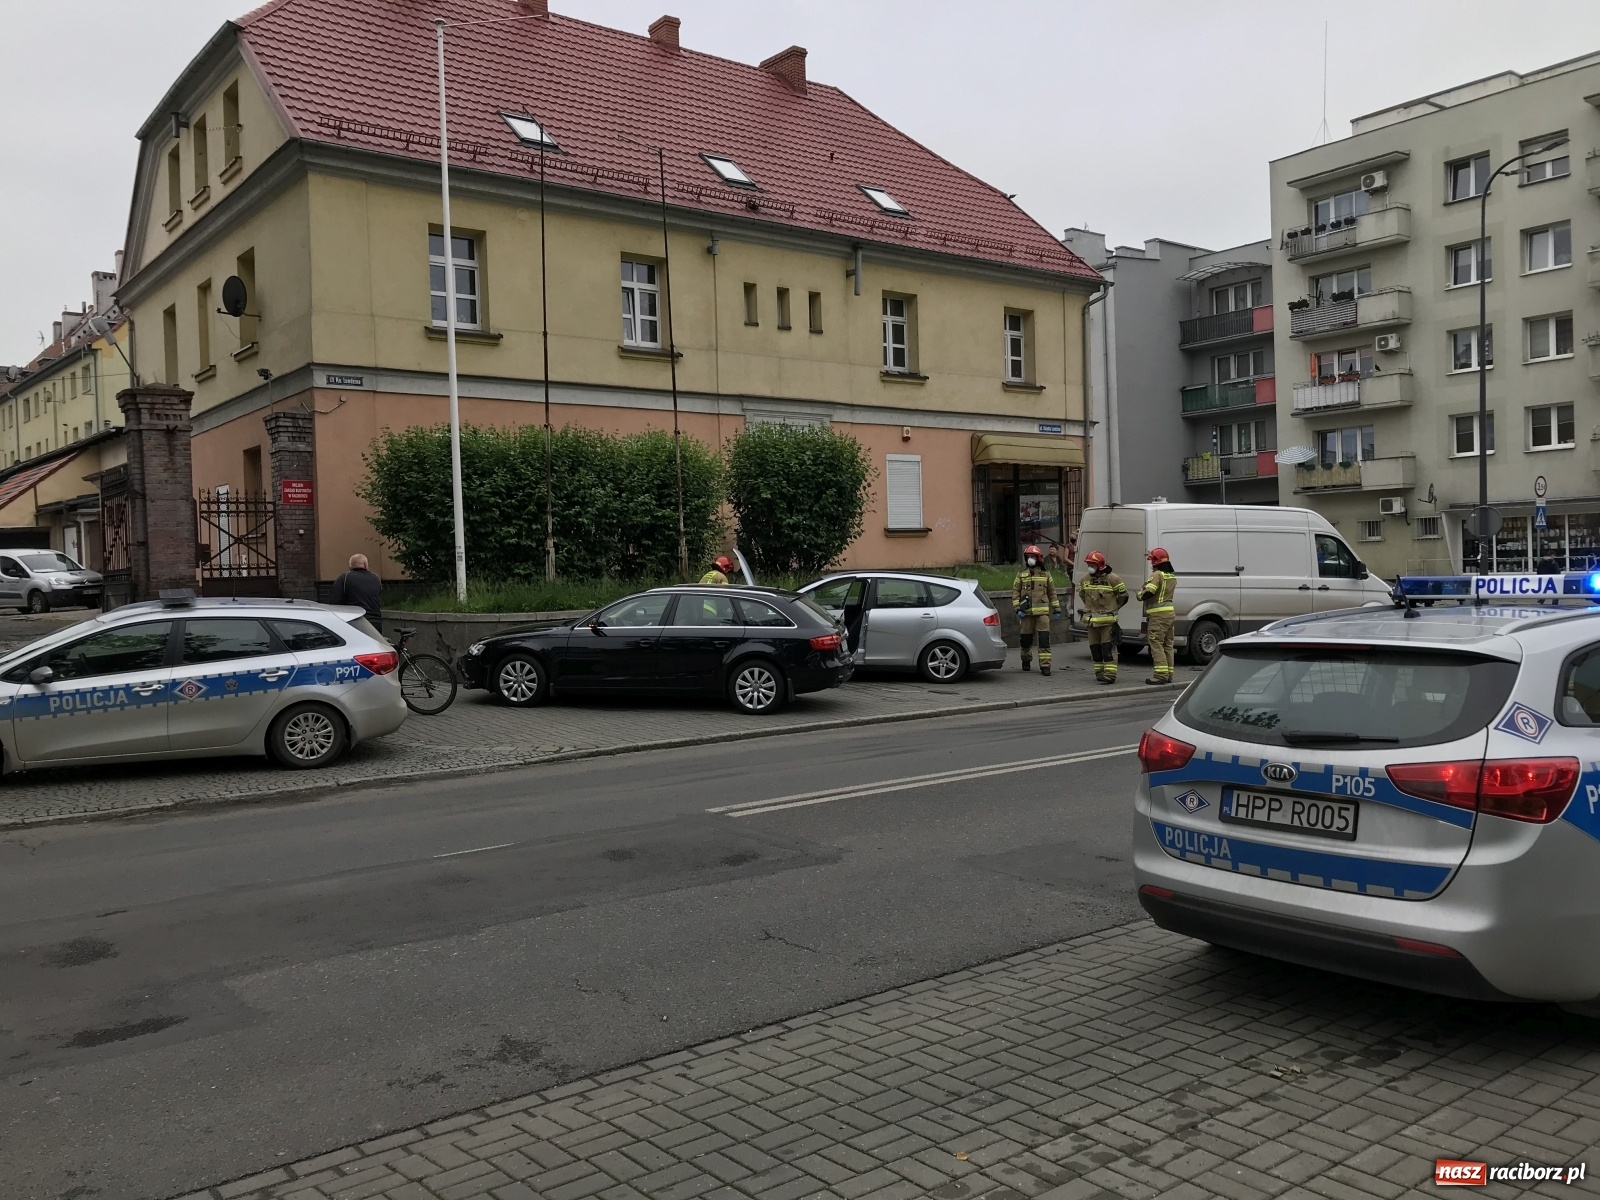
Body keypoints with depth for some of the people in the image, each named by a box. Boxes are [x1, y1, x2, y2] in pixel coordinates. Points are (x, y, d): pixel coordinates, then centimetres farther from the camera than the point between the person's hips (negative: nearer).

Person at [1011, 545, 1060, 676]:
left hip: (1042, 612, -1)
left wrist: (1056, 609, 9)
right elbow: (1015, 592, 5)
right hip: (1026, 612, 1)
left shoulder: (1045, 574, 9)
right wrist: (1017, 609, -6)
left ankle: (1045, 665, -11)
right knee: (1026, 638, 8)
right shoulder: (1021, 575, 8)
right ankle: (1026, 660, 30)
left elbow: (1052, 593, 13)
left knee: (1044, 638, -10)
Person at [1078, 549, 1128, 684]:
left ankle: (1110, 674, -9)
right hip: (1092, 620, 6)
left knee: (1108, 648, -8)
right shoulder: (1085, 579, 7)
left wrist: (1113, 608, 8)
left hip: (1108, 620, -6)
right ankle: (1100, 672, 19)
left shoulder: (1111, 578, -10)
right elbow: (1081, 594, 26)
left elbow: (1123, 595, 0)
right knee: (1095, 648, 9)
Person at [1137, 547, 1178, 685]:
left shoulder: (1157, 575, -14)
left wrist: (1140, 593, -2)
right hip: (1170, 612, 9)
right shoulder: (1172, 576, 13)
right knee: (1167, 645, 13)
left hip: (1158, 615, -9)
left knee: (1156, 644, -7)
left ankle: (1161, 674, -13)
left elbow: (1148, 593, -22)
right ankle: (1168, 674, 16)